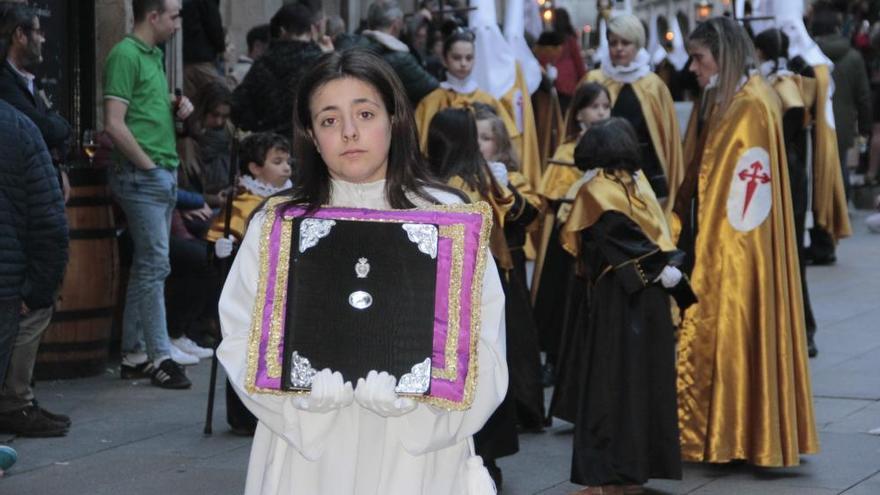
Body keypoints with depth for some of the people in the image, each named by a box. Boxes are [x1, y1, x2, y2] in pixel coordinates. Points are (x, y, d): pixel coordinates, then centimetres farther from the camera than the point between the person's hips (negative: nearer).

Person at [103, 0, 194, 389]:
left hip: (163, 174, 9)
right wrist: (148, 165, -14)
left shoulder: (154, 55, 16)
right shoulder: (125, 55, -12)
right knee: (155, 265, -8)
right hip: (142, 177, -9)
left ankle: (134, 356, 15)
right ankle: (159, 357, -4)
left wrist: (177, 107, 8)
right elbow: (114, 124, -19)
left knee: (146, 265, 10)